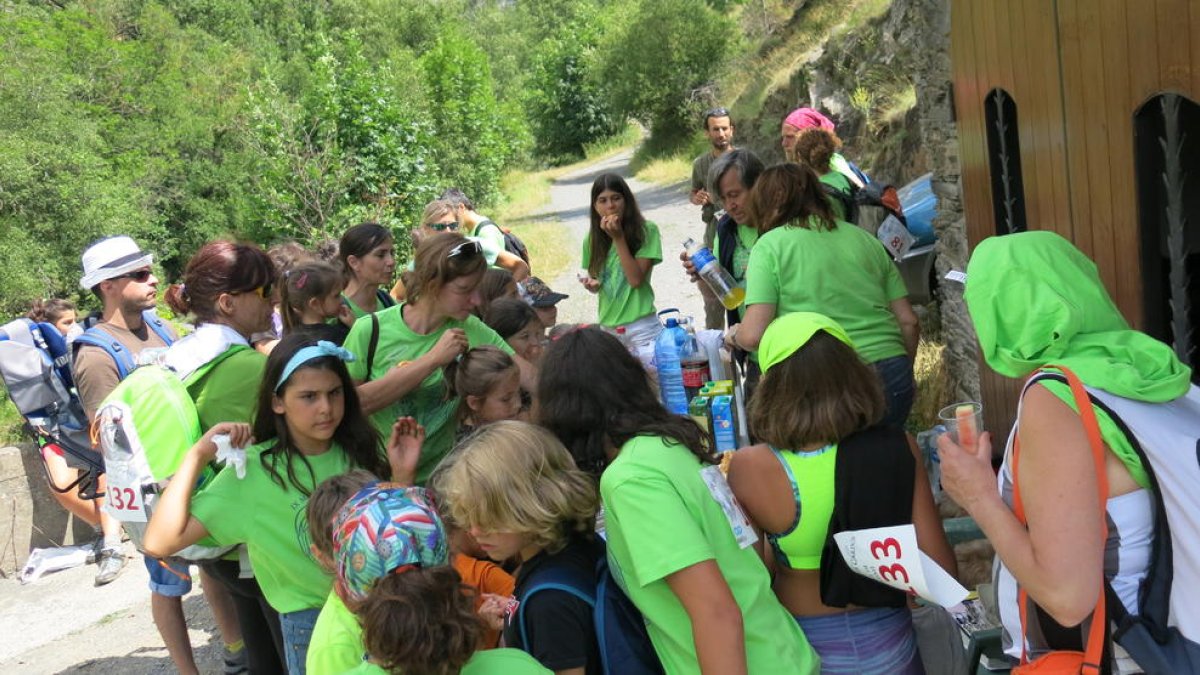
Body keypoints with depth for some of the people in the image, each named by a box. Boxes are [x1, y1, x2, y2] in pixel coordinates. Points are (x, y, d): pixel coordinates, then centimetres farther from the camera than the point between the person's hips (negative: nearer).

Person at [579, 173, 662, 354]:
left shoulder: (647, 231, -8)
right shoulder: (593, 239, 4)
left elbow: (636, 279, -14)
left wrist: (618, 238, -16)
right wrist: (593, 285, -7)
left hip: (642, 327, -4)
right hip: (607, 326, 4)